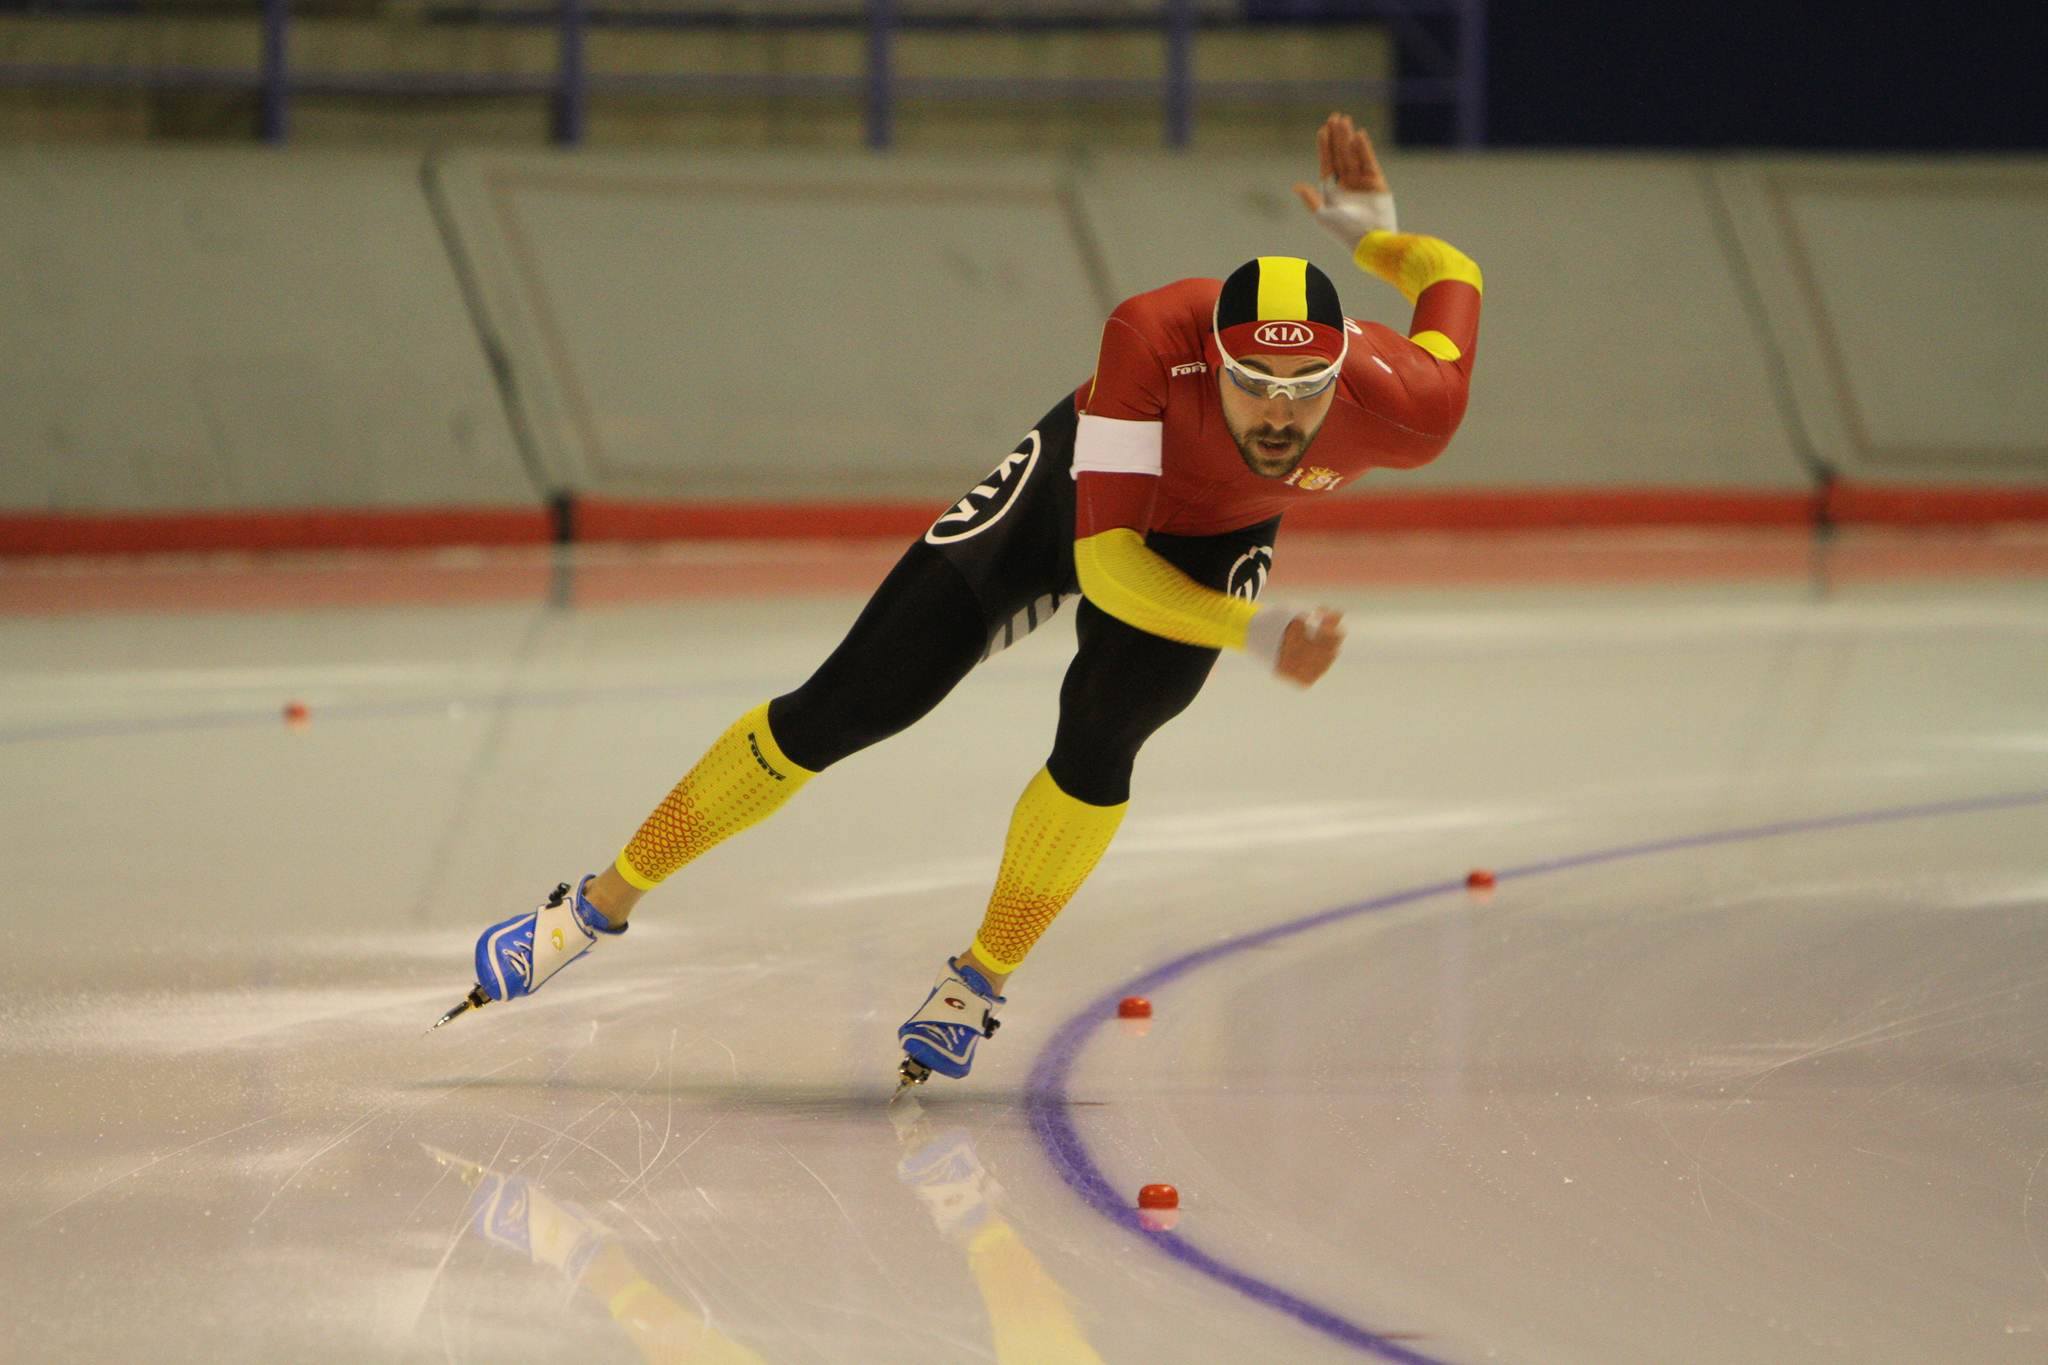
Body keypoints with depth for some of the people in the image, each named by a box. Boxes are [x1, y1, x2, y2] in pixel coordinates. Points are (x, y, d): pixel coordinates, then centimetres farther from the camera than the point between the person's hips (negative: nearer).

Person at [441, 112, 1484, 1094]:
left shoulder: (1403, 415, -35)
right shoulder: (1154, 339, -42)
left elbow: (1450, 275, -11)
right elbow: (1103, 562, -41)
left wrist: (1367, 231, -28)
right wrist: (1254, 633, -49)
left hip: (1209, 545, 1)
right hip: (1081, 485, -1)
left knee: (1100, 733, -25)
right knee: (843, 709, -3)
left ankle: (980, 981, -1)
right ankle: (601, 905, 11)